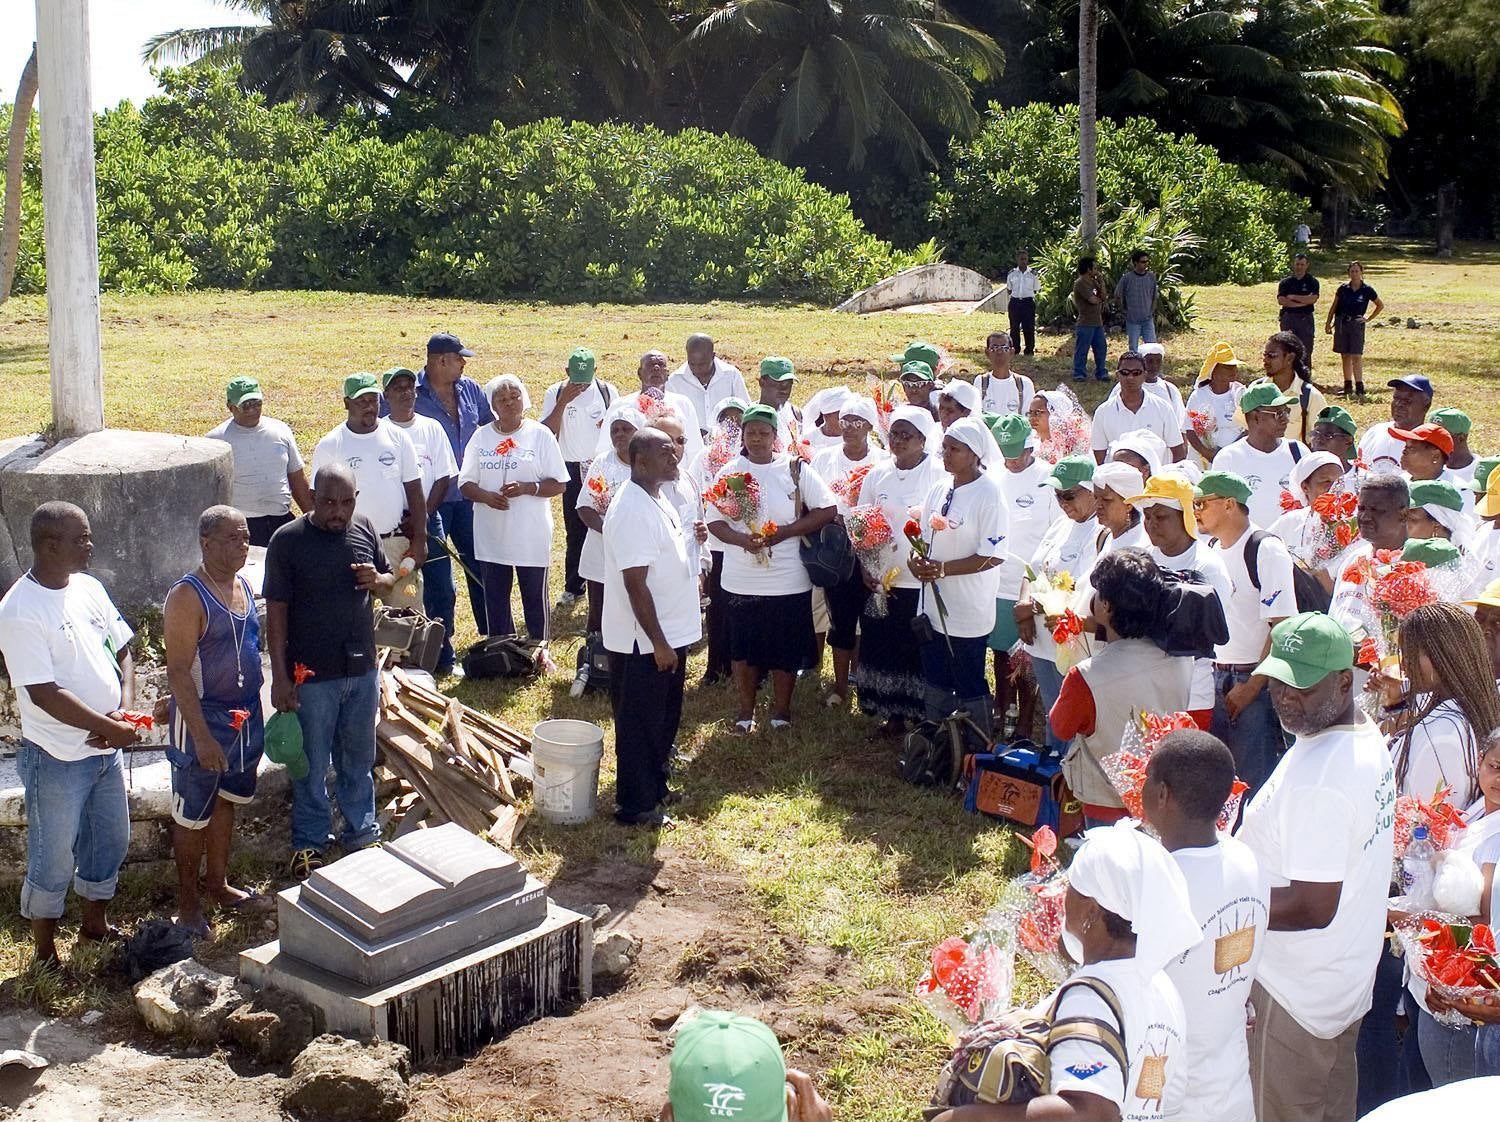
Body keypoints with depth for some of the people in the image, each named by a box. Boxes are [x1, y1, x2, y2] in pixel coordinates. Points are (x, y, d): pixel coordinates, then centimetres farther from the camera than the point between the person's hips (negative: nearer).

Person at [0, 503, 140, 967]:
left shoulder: (89, 589, 1)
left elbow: (122, 650, 8)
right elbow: (45, 694, -24)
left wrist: (124, 708, -8)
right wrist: (110, 728, -19)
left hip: (105, 750, 7)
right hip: (57, 759, -7)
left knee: (110, 841, 21)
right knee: (54, 860, 7)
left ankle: (94, 924, 43)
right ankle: (45, 955, 25)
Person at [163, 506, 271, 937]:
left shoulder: (245, 586, 5)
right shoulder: (187, 596, -19)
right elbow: (178, 672, -21)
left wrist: (254, 713, 16)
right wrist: (202, 736, -25)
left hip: (246, 716, 8)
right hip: (203, 718, -8)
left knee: (226, 802, 20)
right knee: (193, 815, 7)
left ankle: (217, 884, 36)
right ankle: (188, 900, 21)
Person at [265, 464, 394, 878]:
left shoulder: (364, 529, 0)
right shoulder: (287, 541, -13)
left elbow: (391, 580, 14)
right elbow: (276, 612, -11)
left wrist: (378, 581, -11)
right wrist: (280, 676, -13)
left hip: (362, 669, 4)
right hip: (312, 675, -4)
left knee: (359, 759, 18)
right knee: (312, 765, 9)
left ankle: (361, 834, 34)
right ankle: (309, 842, 25)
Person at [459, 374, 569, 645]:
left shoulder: (540, 435, -2)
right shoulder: (481, 437, 6)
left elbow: (559, 484, -2)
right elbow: (465, 483, 7)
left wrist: (527, 488, -19)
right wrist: (486, 496, -15)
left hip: (531, 536, -3)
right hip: (491, 536, 3)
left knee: (535, 600, 6)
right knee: (495, 602, 11)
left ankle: (540, 655, 18)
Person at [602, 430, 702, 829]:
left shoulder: (658, 499, 8)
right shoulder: (632, 511, -23)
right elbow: (636, 584, -25)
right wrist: (658, 643, -23)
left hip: (670, 633, 10)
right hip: (642, 643, -10)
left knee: (664, 719, 21)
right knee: (639, 725, 3)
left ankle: (655, 787, 36)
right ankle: (635, 806, 14)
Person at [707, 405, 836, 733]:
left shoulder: (796, 469, -3)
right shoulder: (730, 472, 1)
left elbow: (826, 511, -6)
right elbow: (715, 521, 0)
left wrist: (784, 532, -16)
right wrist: (742, 539, -20)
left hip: (789, 580, -1)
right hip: (741, 579, 1)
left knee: (786, 648, 8)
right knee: (743, 646, 10)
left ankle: (781, 709, 25)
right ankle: (746, 709, 26)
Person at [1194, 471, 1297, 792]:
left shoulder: (1266, 549, -11)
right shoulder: (1211, 551, 12)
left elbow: (1283, 626, -16)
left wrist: (1252, 685, -17)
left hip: (1255, 682, -7)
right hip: (1216, 680, 7)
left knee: (1255, 779, -4)